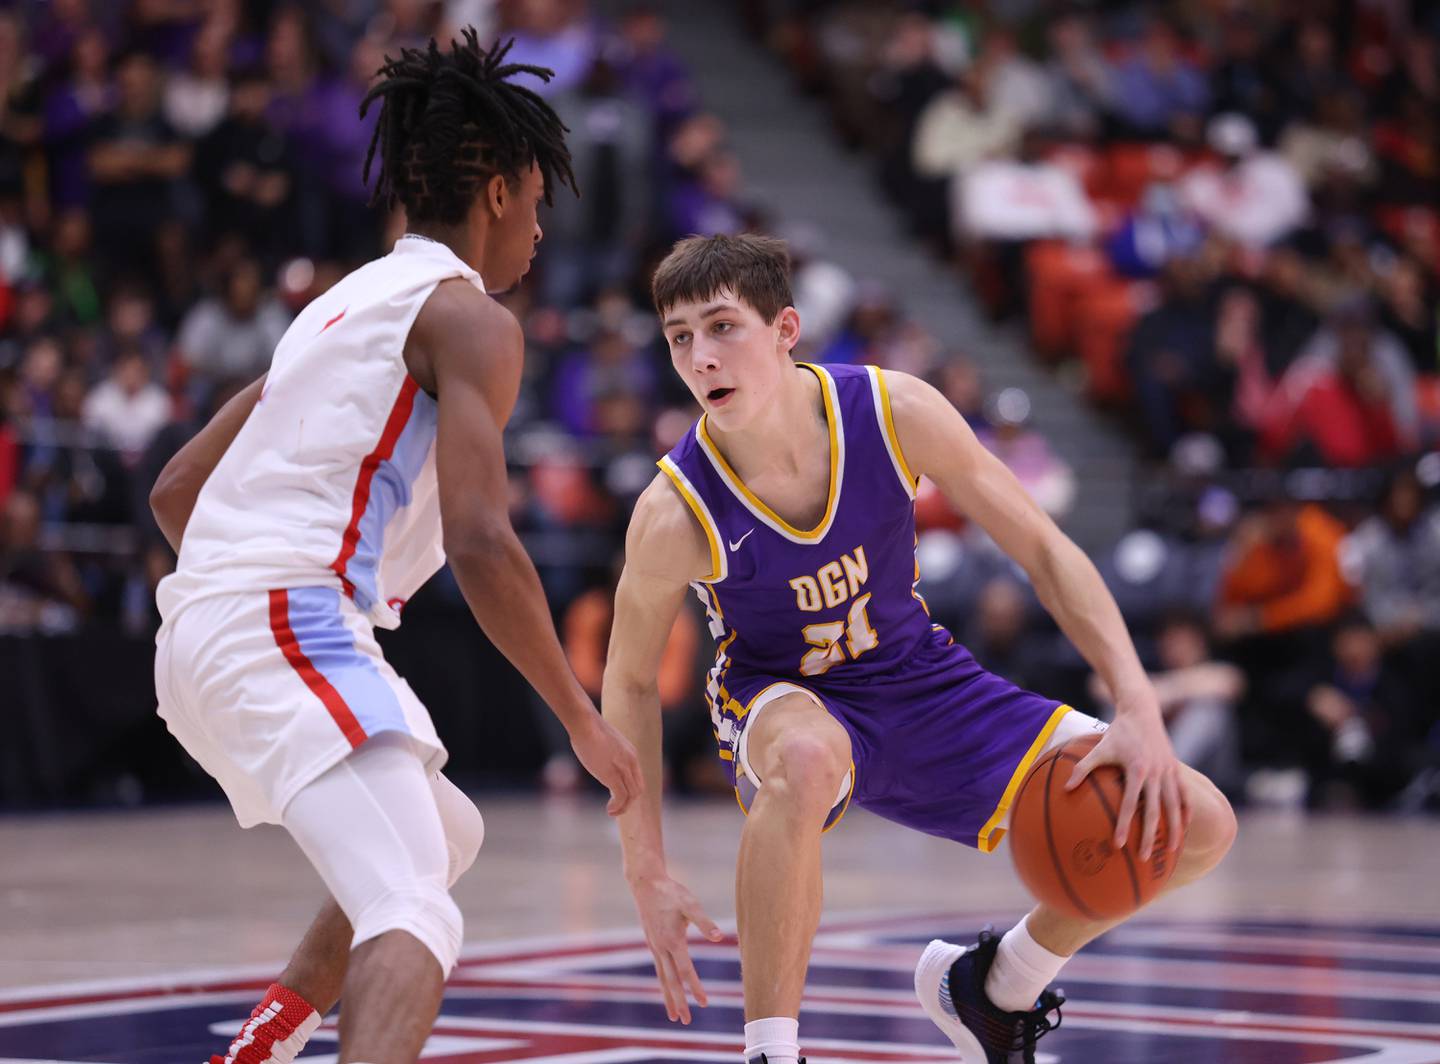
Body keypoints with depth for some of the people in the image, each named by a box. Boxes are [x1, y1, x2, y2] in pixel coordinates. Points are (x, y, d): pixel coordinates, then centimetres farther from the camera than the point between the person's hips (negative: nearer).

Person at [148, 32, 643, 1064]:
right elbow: (482, 544, -15)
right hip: (292, 622, -9)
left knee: (449, 834, 30)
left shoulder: (346, 304, 25)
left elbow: (175, 491, 27)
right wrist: (585, 721, -8)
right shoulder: (470, 318, -2)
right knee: (415, 921, -24)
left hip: (199, 632, 9)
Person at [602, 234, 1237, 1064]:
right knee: (804, 761, -44)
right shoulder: (675, 515, -25)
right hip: (785, 704, -4)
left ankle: (992, 990, 18)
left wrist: (1139, 710, -23)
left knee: (1195, 825, -6)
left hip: (922, 683, 4)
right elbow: (630, 682, -9)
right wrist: (648, 876, -14)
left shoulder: (895, 413, -22)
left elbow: (1044, 551, -12)